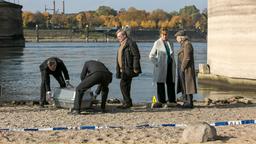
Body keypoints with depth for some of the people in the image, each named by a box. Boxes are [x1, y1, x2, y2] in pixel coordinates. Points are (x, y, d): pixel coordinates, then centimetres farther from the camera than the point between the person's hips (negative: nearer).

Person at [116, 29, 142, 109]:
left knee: (123, 84, -14)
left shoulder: (131, 43, -11)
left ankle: (128, 102, -10)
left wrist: (135, 68, -21)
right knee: (126, 86, 11)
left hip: (129, 69, -10)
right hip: (123, 69, 10)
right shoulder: (122, 45, 20)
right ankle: (126, 102, 17)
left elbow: (136, 56, -17)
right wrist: (118, 71, 24)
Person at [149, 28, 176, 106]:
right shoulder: (157, 43, -4)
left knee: (171, 83, 5)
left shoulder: (170, 43, 13)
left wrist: (174, 66, 10)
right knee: (161, 84, 0)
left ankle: (172, 100, 11)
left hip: (170, 66, 5)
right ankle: (162, 101, 5)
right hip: (161, 67, -5)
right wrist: (157, 64, -11)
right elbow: (151, 55, -4)